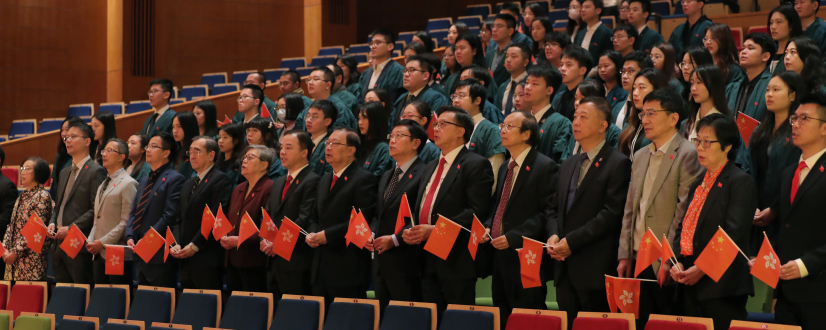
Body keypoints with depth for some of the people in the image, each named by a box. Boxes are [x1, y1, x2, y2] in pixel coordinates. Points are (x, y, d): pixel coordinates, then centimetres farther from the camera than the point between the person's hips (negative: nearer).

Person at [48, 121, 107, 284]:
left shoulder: (95, 171, -7)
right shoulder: (64, 172, 21)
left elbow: (96, 209, -14)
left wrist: (71, 228, -17)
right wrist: (52, 223, 6)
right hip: (59, 245, 8)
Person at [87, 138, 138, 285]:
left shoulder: (128, 184, -7)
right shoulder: (103, 184, 21)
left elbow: (126, 222, -14)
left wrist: (102, 242, -16)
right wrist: (90, 240, 6)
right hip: (99, 254, 8)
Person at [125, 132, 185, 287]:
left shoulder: (174, 179, -7)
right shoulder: (144, 181, 22)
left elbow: (169, 216, -16)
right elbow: (133, 213, 18)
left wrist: (146, 238, -18)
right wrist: (130, 237, 1)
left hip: (159, 256, -9)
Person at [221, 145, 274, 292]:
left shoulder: (269, 188, -9)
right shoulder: (238, 190, 19)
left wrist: (240, 241, -19)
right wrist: (224, 238, 5)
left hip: (254, 264, -8)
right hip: (233, 262, 8)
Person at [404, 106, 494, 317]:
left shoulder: (476, 165, -6)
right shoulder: (430, 168, 22)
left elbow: (477, 212, -16)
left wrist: (435, 230, -20)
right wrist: (410, 232, 2)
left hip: (457, 262, -8)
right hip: (429, 263, 8)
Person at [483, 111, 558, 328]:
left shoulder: (545, 167, -9)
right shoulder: (504, 169, 18)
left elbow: (548, 213, -16)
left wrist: (513, 237, -20)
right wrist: (488, 227, 5)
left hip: (525, 259, -8)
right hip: (501, 259, 8)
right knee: (502, 320, 10)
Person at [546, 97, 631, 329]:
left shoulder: (617, 164, -6)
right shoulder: (568, 165, 20)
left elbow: (611, 214, -14)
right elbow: (555, 208, 21)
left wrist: (572, 241, -16)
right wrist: (553, 235, 0)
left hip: (595, 268, -7)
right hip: (565, 268, 7)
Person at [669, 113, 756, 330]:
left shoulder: (741, 182, -7)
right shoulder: (698, 183, 20)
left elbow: (734, 233, -16)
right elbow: (683, 227, 17)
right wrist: (676, 261, 0)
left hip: (721, 288, -8)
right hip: (690, 285, 8)